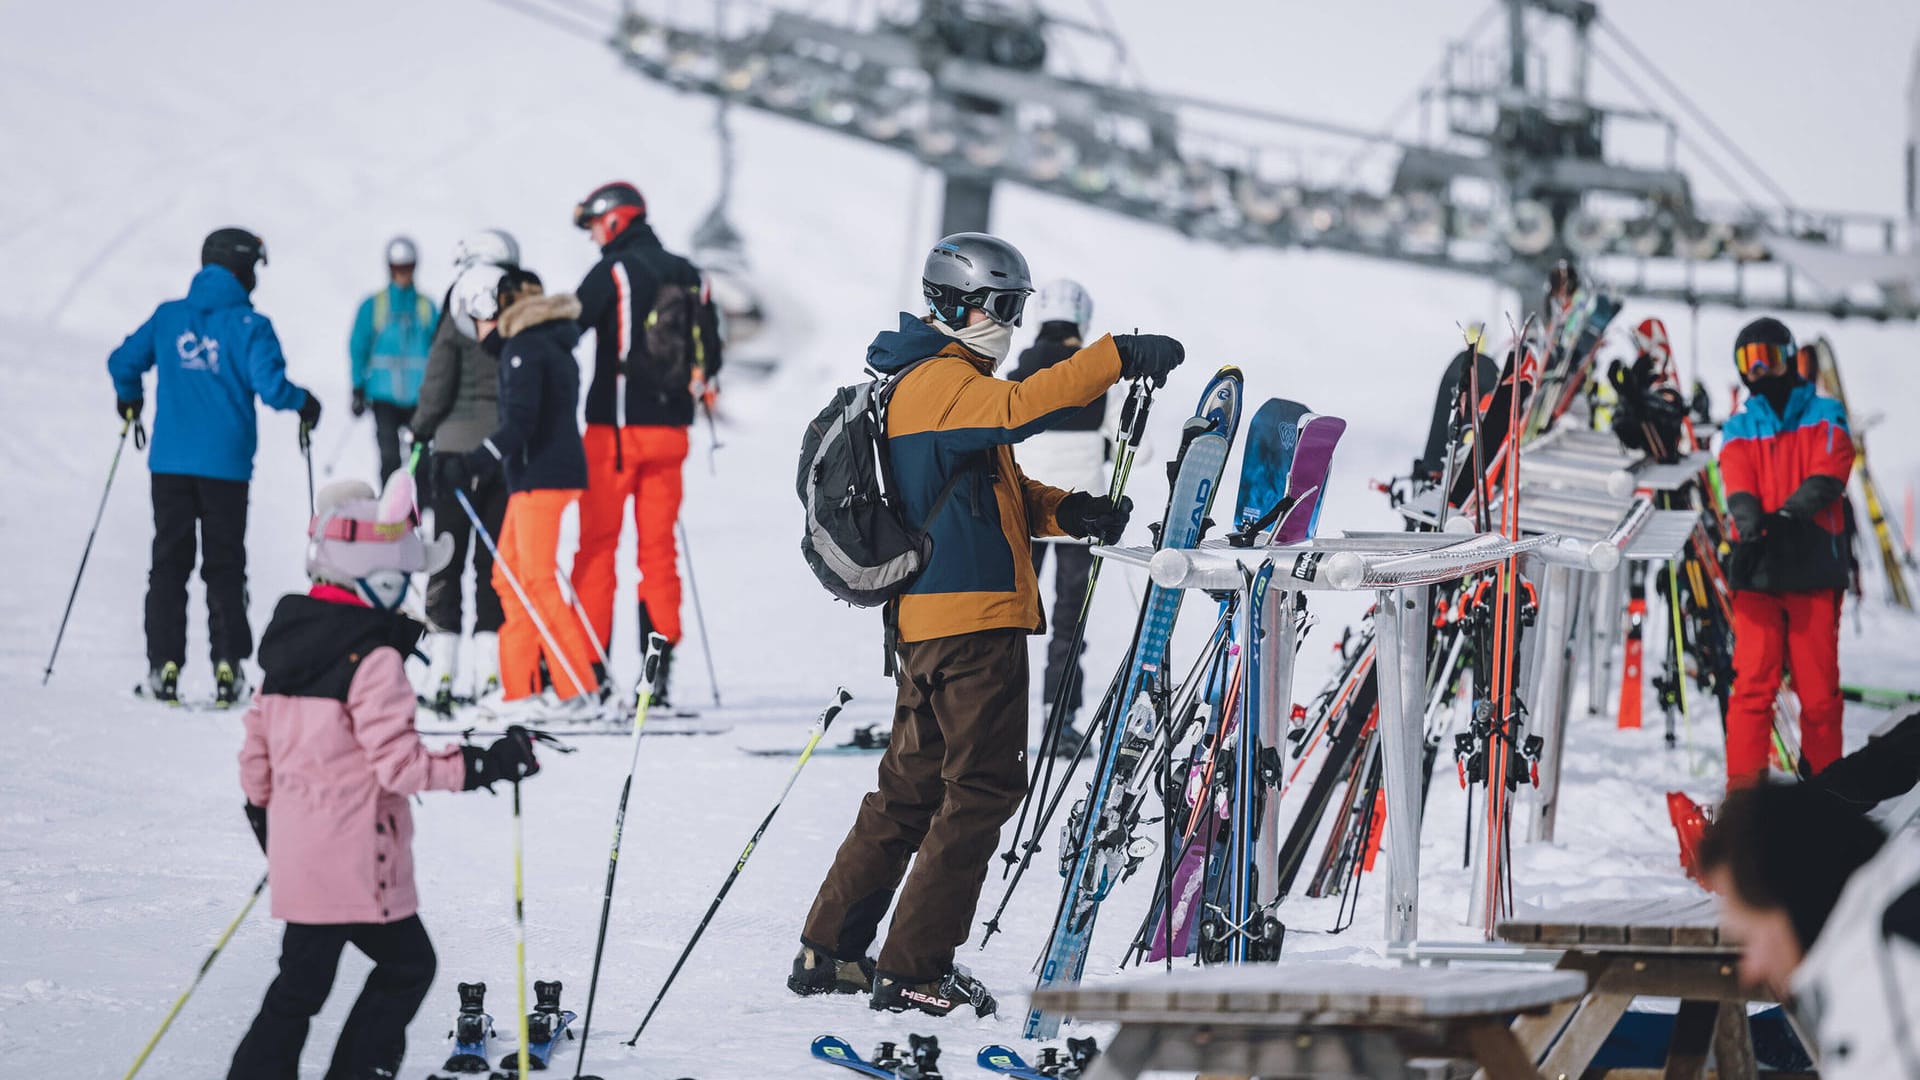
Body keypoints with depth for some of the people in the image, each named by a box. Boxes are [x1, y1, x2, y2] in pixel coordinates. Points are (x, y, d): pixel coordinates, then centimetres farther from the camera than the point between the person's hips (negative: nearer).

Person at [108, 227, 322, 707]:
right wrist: (304, 404, 3)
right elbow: (269, 383, -17)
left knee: (169, 563, 8)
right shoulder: (248, 325, -8)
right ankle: (227, 664, -1)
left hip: (170, 462, 2)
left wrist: (128, 399, 27)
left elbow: (123, 361, 7)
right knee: (224, 567, 7)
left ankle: (164, 665, 0)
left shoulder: (167, 317, 3)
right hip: (226, 465, -2)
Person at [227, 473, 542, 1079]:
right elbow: (398, 762, -20)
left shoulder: (289, 637, 9)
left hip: (294, 845, 8)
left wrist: (262, 812, 27)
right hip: (355, 855, -8)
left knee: (301, 982, 14)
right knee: (406, 964, 10)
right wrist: (484, 766, -16)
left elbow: (256, 742, 16)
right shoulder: (375, 657, -17)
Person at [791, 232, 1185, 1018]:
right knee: (983, 785, -5)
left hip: (928, 616, 11)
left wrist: (1066, 512, 5)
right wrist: (1120, 359, -34)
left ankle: (829, 951, 21)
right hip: (970, 611, -11)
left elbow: (999, 491, 23)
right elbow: (1021, 408, -32)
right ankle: (912, 969, -3)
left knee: (914, 786, 17)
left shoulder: (950, 381, 23)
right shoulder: (942, 383, -11)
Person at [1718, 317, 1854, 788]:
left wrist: (1787, 514, -22)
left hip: (1814, 564, -1)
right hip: (1757, 571, 1)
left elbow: (1828, 478, -5)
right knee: (1753, 681, -7)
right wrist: (1750, 525, -24)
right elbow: (1738, 489, -1)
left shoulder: (1824, 417, 11)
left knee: (1819, 685, -1)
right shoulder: (1737, 430, 15)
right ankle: (1743, 787, -7)